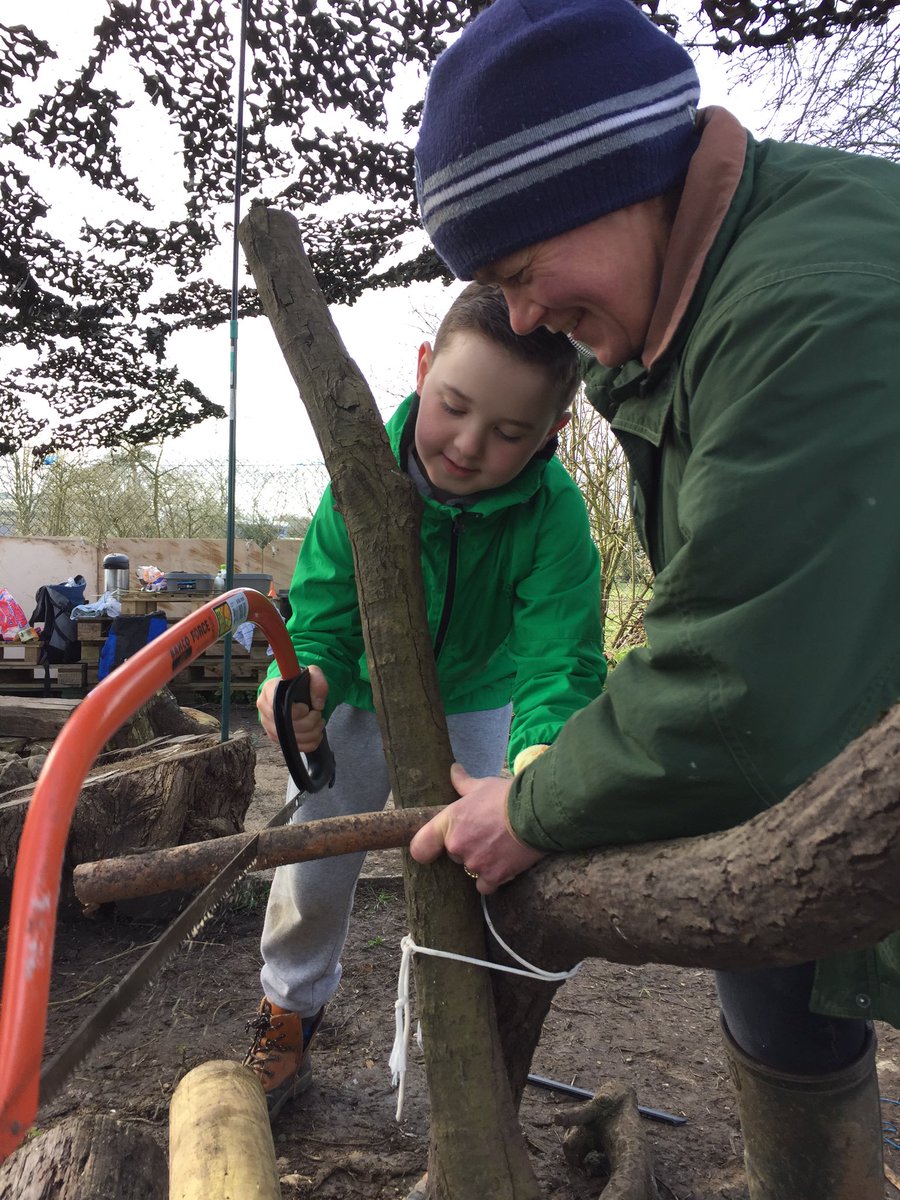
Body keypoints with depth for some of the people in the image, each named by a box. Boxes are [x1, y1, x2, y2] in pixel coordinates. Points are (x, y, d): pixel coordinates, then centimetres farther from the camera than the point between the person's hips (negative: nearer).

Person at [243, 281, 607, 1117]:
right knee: (312, 867, 8)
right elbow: (323, 617, -24)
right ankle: (287, 1023, 36)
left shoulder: (554, 514, -32)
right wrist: (304, 682, -47)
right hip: (363, 695, 1)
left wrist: (541, 756, -60)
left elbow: (560, 661, -39)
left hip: (478, 699, 0)